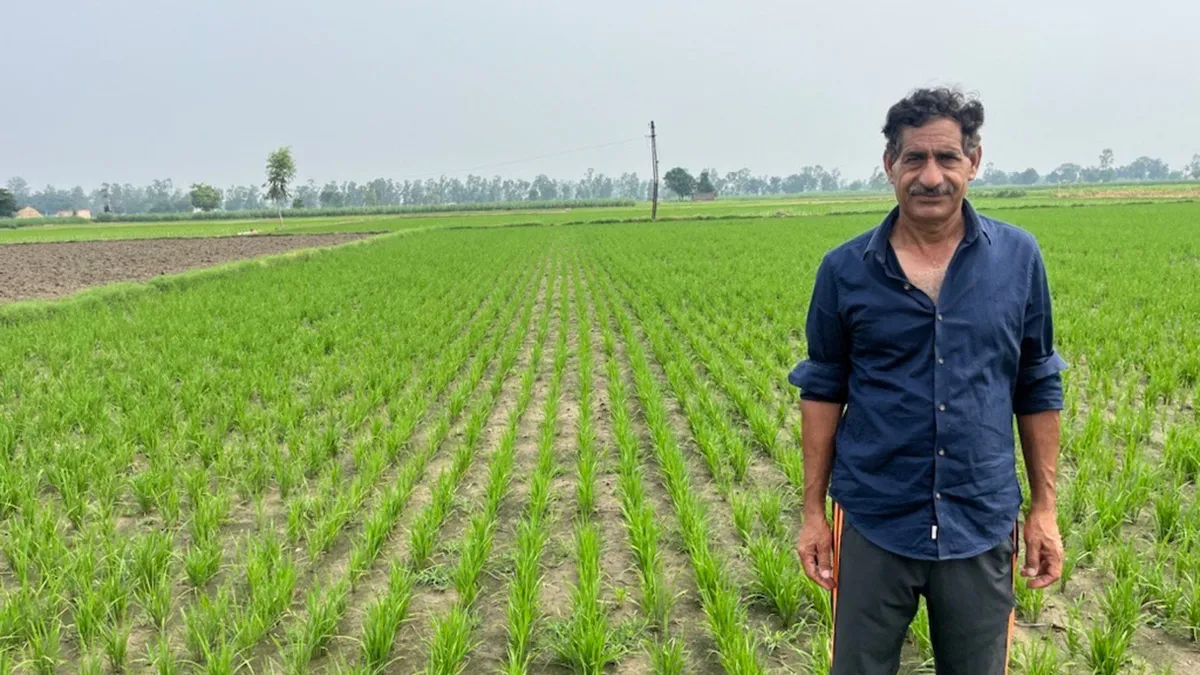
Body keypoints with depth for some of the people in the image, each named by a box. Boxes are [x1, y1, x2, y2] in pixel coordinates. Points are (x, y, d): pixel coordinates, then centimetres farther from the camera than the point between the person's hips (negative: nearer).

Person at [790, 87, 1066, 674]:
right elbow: (822, 391, 2)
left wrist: (1044, 507, 6)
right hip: (873, 522, -1)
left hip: (981, 523, 1)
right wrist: (813, 511, 2)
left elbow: (1038, 389, 6)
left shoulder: (1018, 257, -2)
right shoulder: (844, 269, -5)